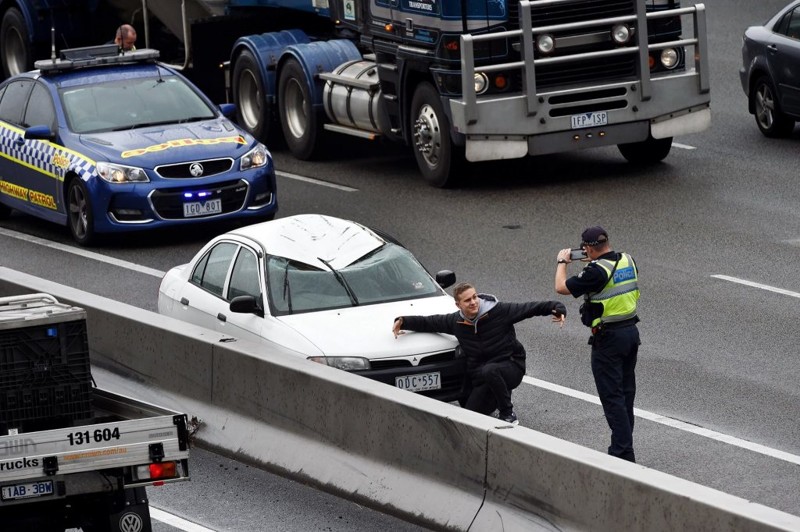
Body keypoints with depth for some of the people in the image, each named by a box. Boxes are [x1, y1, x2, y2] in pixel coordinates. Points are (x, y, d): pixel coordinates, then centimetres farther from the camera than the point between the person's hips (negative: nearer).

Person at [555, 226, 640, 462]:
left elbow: (562, 287, -13)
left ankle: (623, 450, -8)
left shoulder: (597, 271, -21)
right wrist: (596, 259, 26)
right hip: (631, 331, 8)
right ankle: (624, 445, 25)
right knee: (626, 392, 16)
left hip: (609, 337, -8)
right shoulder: (627, 261, 2)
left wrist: (562, 262, 4)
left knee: (612, 396, -4)